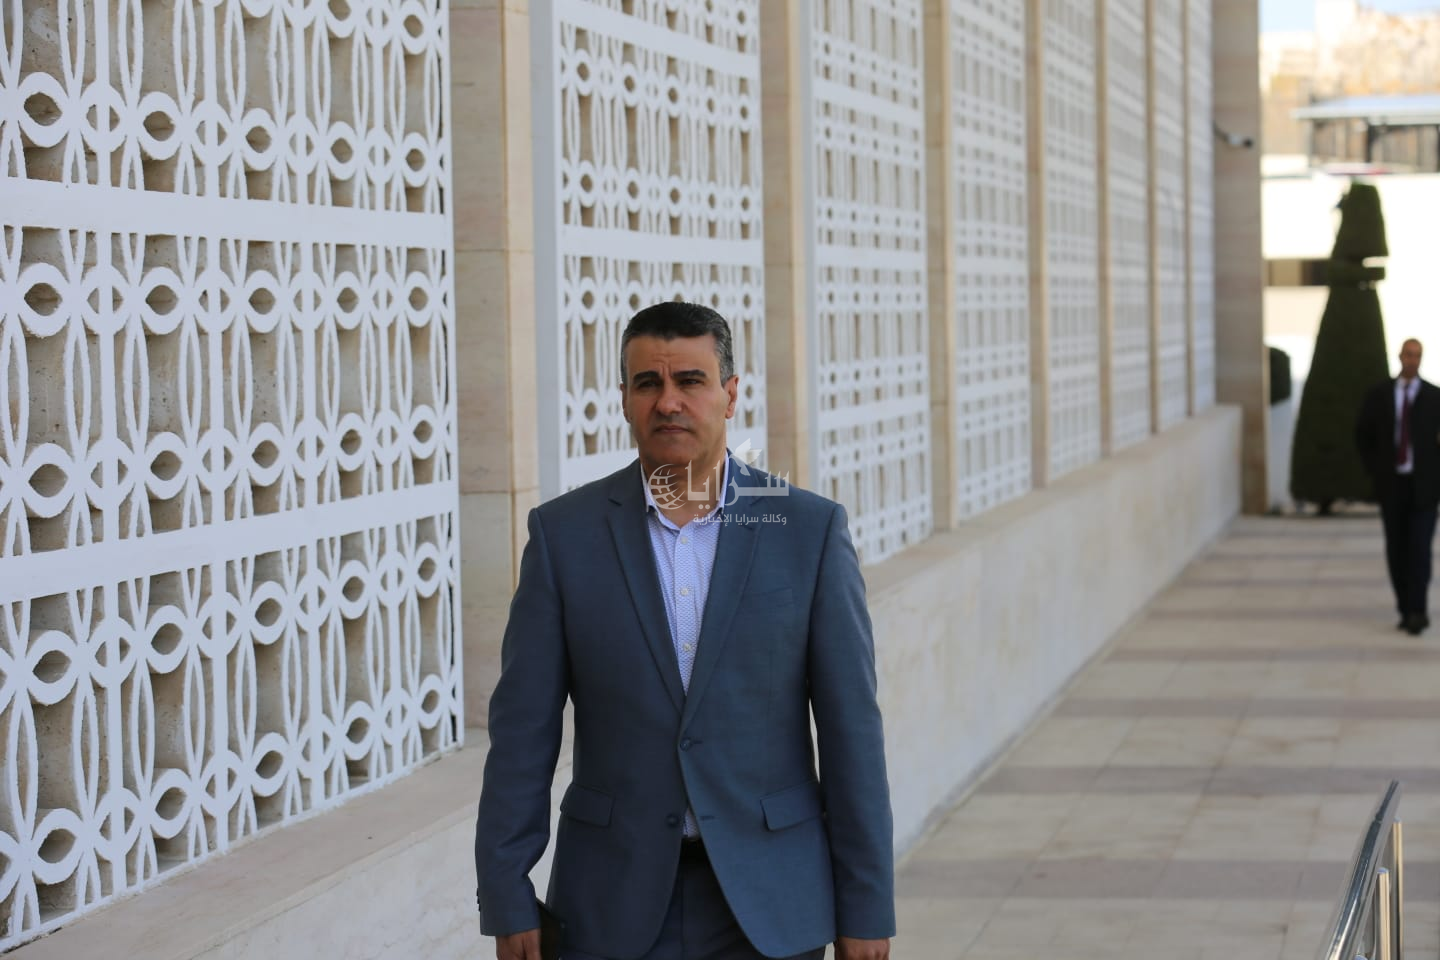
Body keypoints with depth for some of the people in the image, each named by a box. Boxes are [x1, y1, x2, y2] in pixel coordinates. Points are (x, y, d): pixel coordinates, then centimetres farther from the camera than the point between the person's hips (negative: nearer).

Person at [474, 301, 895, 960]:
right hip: (614, 904, 0)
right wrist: (507, 901, -3)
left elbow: (850, 728, -1)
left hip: (768, 905, 0)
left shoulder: (810, 529, -1)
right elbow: (523, 729, 1)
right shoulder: (565, 532, 1)